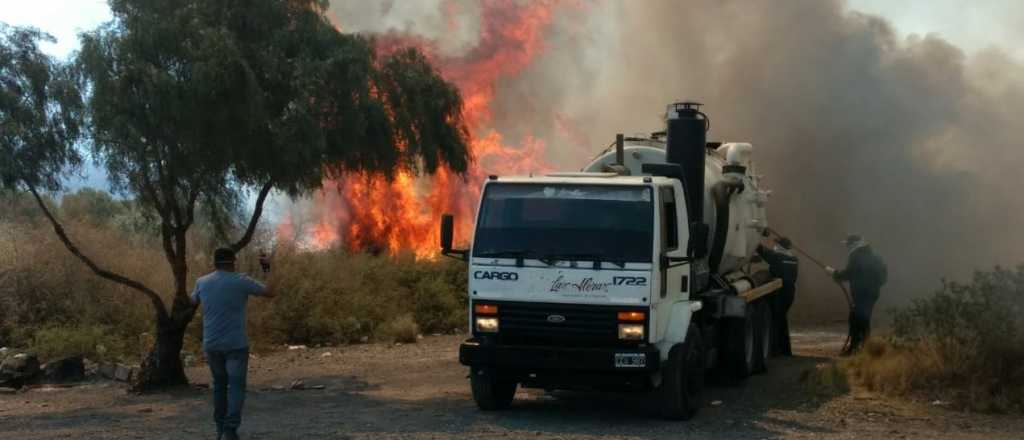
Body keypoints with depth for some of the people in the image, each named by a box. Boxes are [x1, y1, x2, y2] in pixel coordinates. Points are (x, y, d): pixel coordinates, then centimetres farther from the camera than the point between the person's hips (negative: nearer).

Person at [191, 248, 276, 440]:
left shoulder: (202, 283, 3)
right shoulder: (241, 281, -7)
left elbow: (194, 301, 25)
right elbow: (270, 293, 0)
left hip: (211, 344, 4)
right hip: (236, 344, -4)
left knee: (219, 385, 19)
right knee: (236, 386, -3)